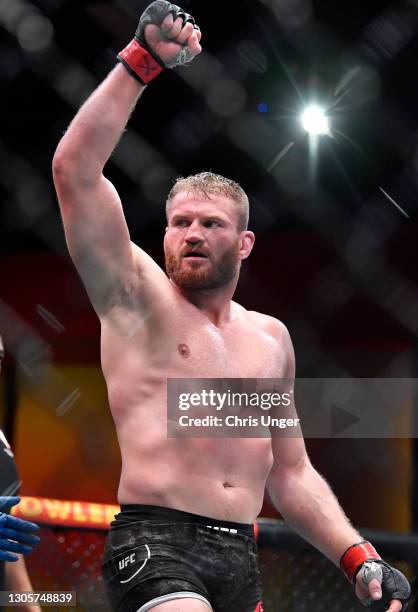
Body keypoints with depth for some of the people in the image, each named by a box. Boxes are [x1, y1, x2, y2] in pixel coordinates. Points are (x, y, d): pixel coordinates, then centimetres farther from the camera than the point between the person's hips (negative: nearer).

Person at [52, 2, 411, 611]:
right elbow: (75, 168, -9)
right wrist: (141, 59, -11)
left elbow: (290, 474, 21)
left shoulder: (270, 338, 18)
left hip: (240, 559, 6)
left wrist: (360, 558, 9)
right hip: (154, 540, -6)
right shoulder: (138, 299, 3)